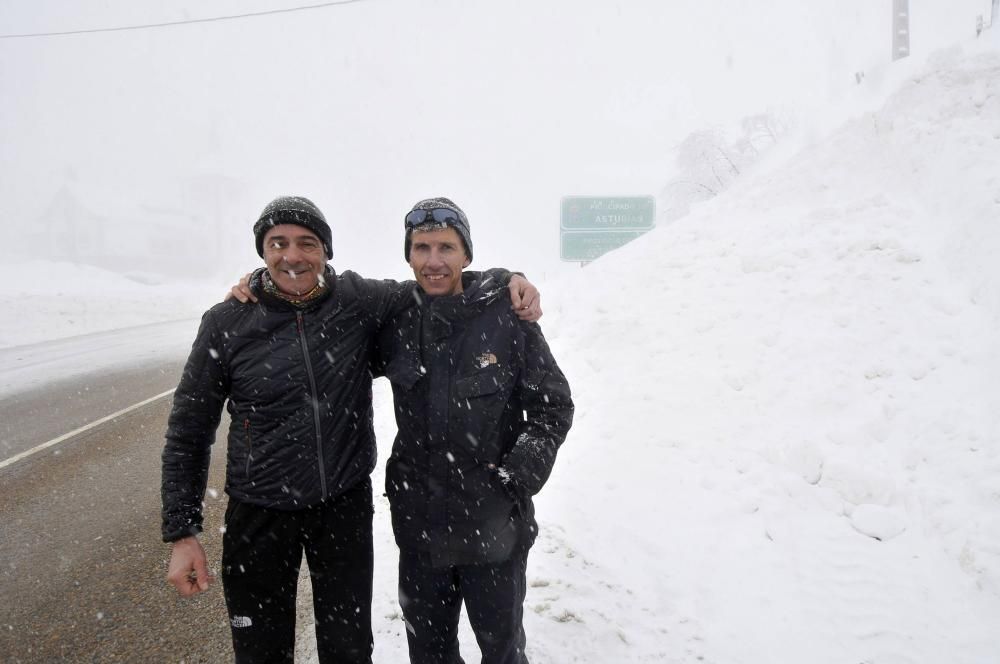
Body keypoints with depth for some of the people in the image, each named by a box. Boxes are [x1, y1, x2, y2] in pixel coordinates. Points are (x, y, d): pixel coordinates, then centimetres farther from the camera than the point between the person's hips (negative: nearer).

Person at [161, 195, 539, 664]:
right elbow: (189, 432, -2)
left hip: (346, 506, 1)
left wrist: (505, 279, -14)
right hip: (259, 515, 0)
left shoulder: (359, 300, -8)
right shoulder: (226, 324, -9)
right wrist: (181, 532, -3)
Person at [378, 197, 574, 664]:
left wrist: (522, 472, -18)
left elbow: (553, 406, -4)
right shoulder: (395, 324, -2)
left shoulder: (506, 318, -11)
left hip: (495, 525, -3)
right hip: (420, 525, 3)